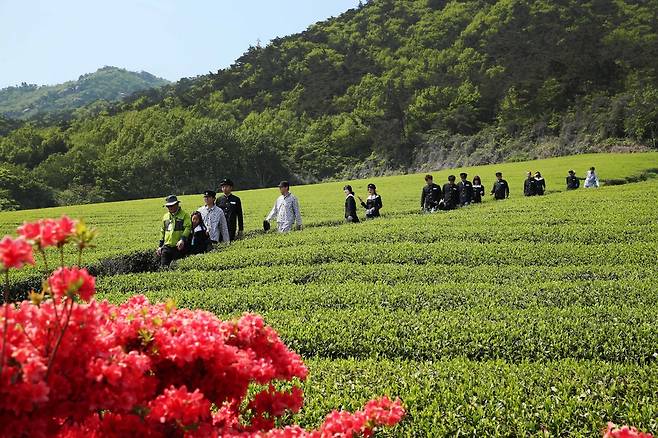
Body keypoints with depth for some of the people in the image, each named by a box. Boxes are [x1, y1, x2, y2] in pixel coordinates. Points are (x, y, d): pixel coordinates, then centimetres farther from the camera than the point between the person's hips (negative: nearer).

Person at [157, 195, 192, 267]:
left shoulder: (184, 215, -1)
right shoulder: (165, 216, 18)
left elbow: (188, 228, -11)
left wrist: (182, 239, -25)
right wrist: (160, 245, 18)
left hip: (178, 247, -5)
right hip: (166, 247, 5)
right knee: (164, 266, -1)